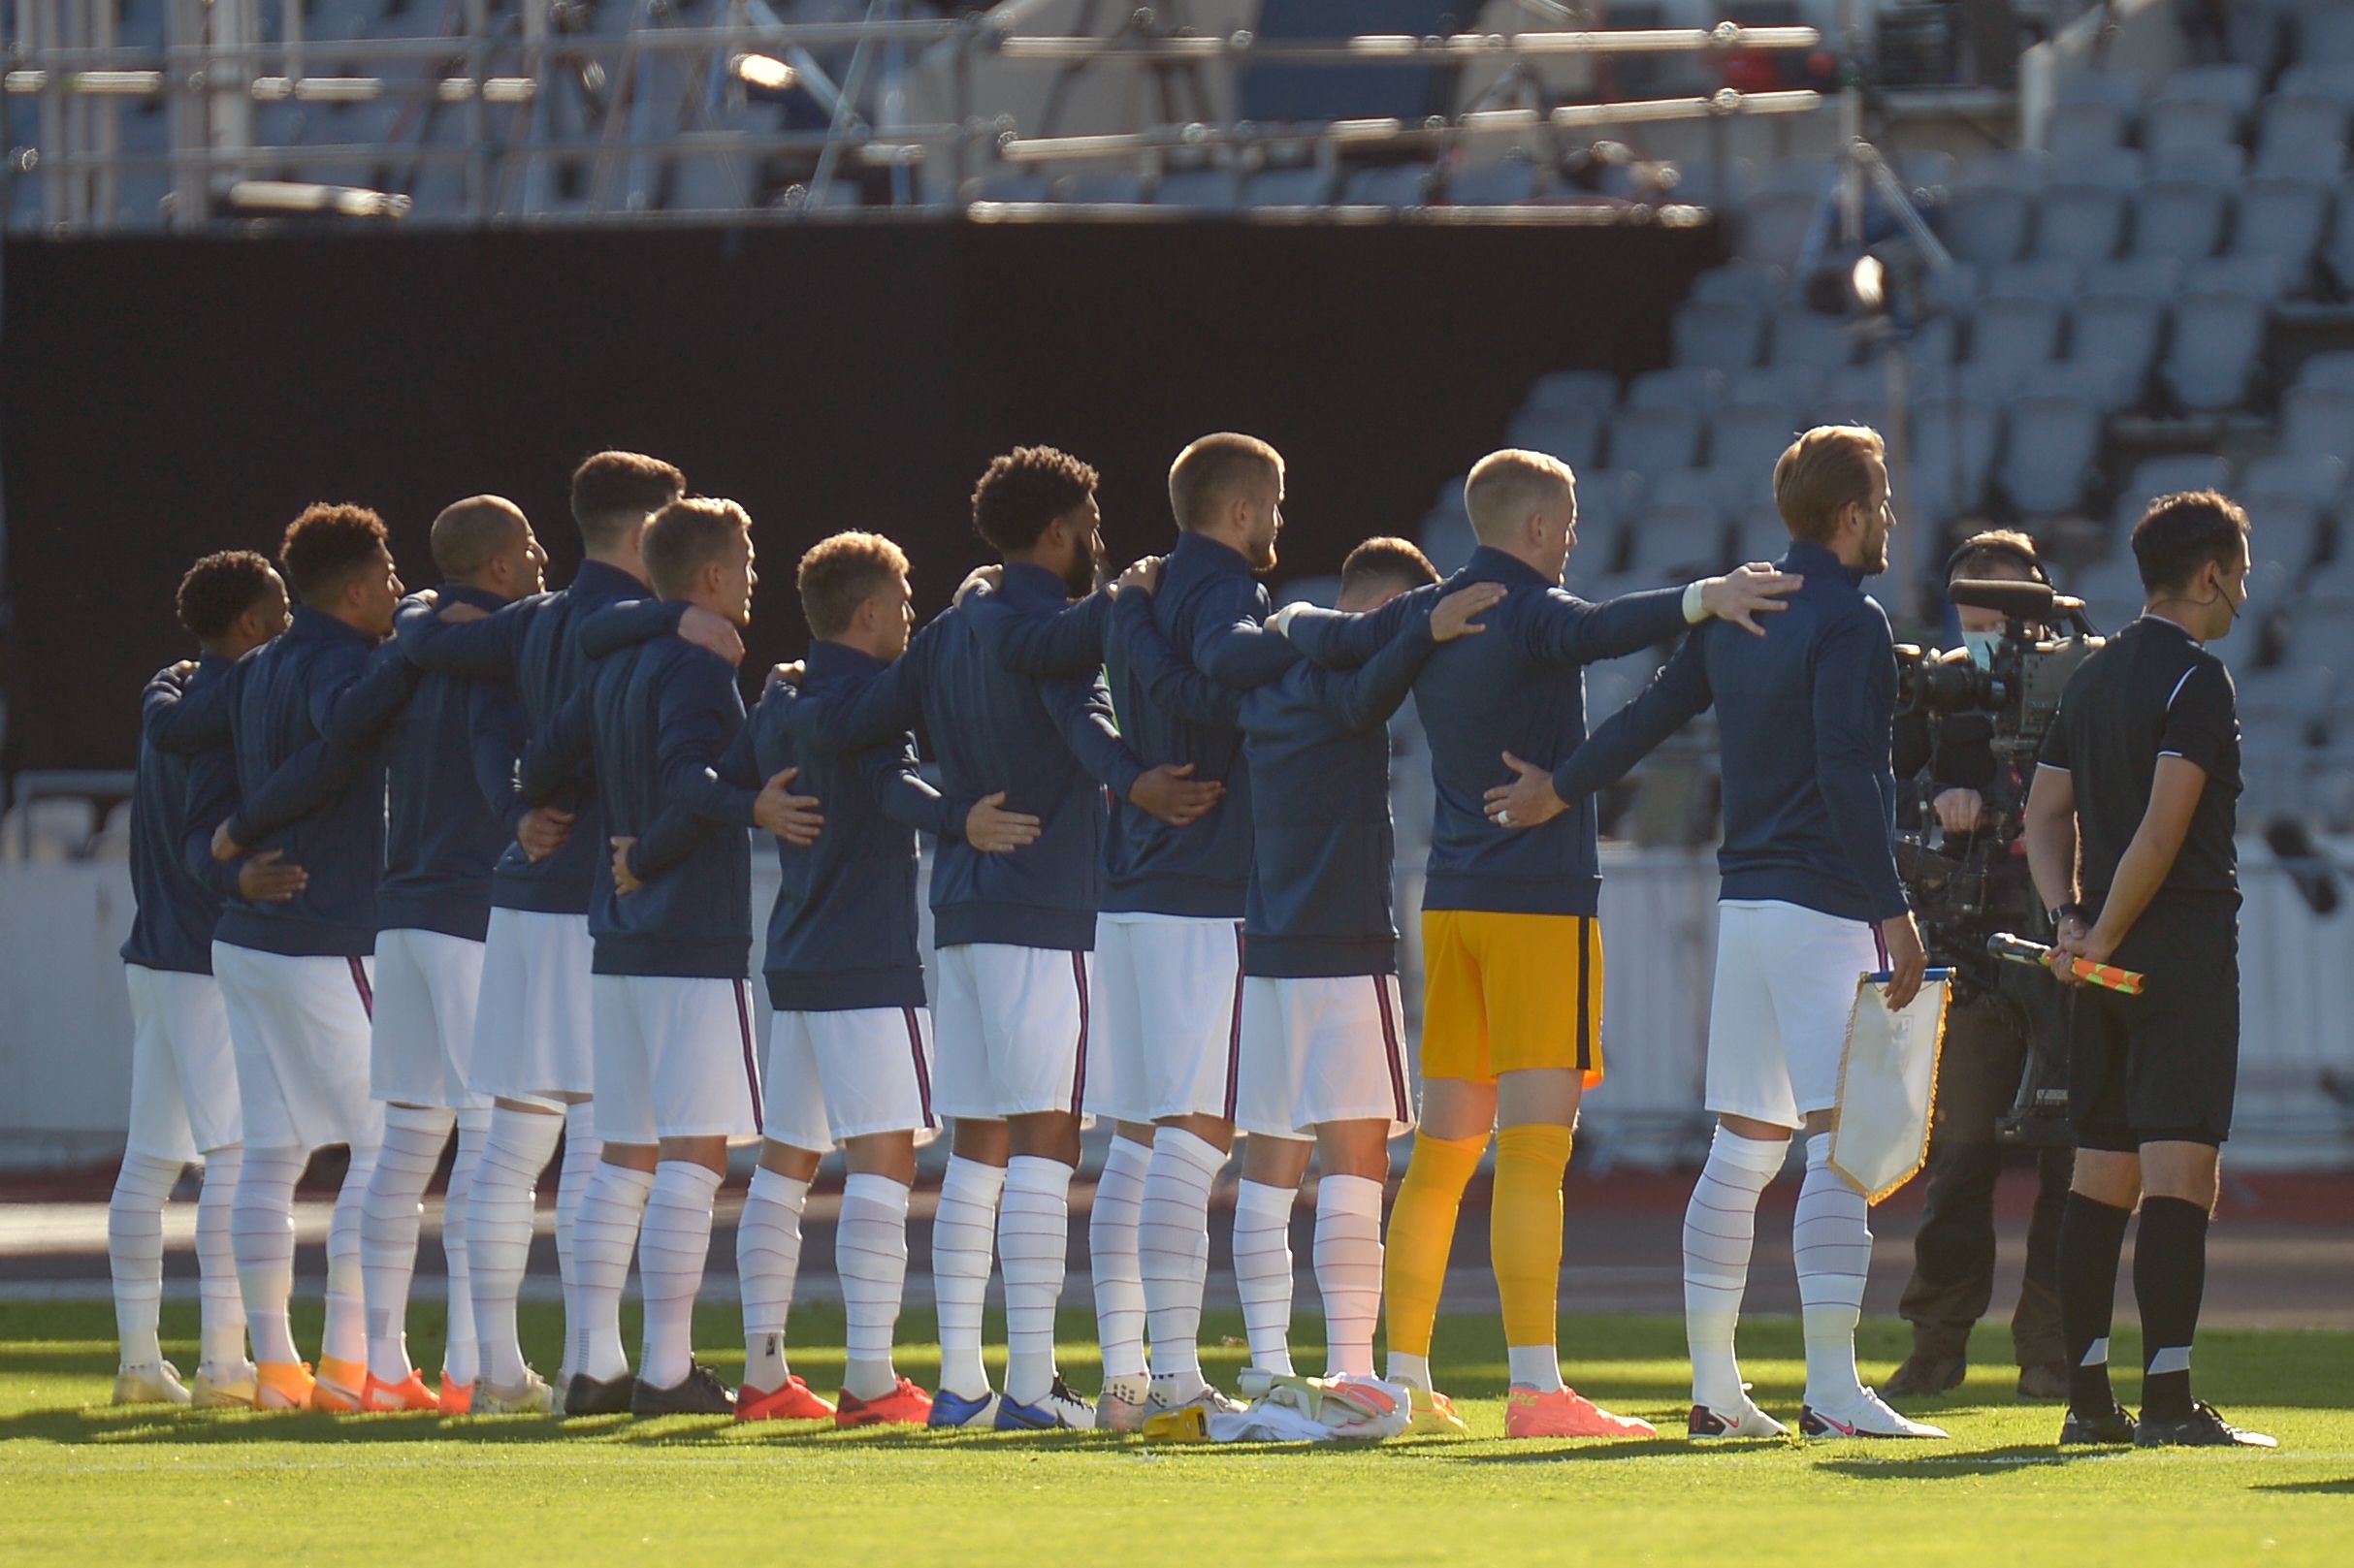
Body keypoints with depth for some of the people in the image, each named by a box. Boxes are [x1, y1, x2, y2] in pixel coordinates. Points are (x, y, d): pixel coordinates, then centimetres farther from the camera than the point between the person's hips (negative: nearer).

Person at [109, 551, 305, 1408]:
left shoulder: (168, 703, 12)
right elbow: (204, 840, -25)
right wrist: (240, 878, -43)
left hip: (155, 952, 10)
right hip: (214, 963, -10)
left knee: (150, 1158, 10)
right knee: (238, 1152, -11)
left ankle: (139, 1359, 13)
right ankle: (222, 1359, -17)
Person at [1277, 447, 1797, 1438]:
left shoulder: (1422, 621, 11)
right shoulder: (1532, 613, -11)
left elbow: (1312, 637, 20)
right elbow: (1596, 632, -32)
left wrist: (1297, 619, 44)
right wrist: (1699, 602, -46)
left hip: (1451, 903, 8)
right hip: (1540, 904, -8)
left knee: (1443, 1152, 13)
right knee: (1534, 1148, -13)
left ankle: (1403, 1379, 15)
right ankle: (1535, 1386, -19)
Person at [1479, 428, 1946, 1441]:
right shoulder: (1849, 623, -11)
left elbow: (1653, 712, 23)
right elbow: (1849, 774, -19)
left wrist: (1563, 790, 38)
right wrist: (1891, 911, -21)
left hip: (1744, 900, 9)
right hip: (1825, 907, -9)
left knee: (1740, 1150, 12)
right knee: (1839, 1147, -12)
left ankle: (1714, 1387, 13)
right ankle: (1833, 1390, -19)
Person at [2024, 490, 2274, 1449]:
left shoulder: (2092, 679, 16)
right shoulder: (2196, 679, -10)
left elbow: (2046, 816, 14)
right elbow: (2164, 830, -17)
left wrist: (2071, 921, 2)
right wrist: (2104, 934, -10)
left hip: (2109, 961, 8)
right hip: (2185, 951, -8)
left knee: (2101, 1176, 10)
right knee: (2179, 1171, -11)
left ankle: (2089, 1397, 10)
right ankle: (2168, 1401, -16)